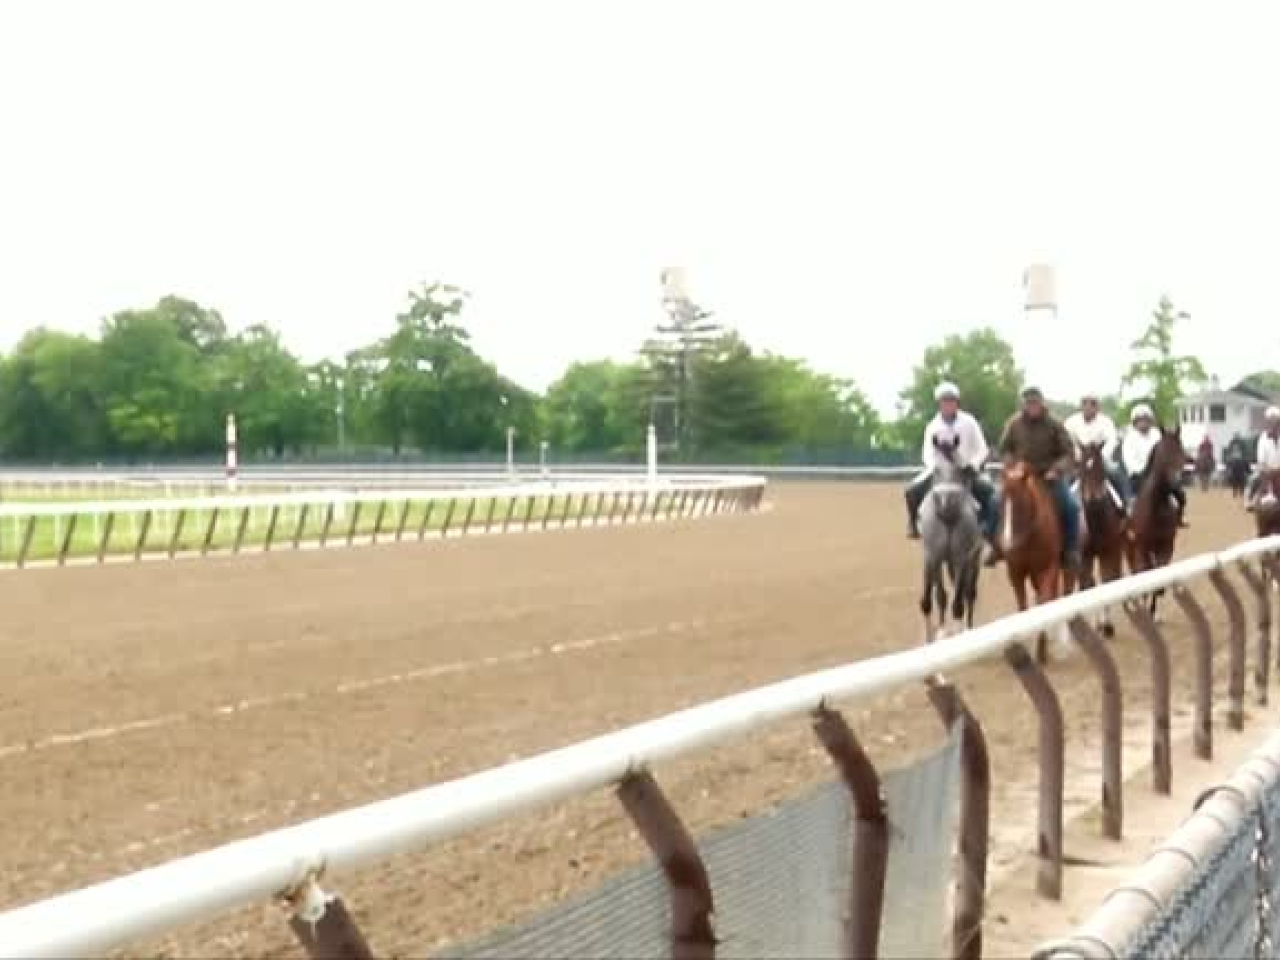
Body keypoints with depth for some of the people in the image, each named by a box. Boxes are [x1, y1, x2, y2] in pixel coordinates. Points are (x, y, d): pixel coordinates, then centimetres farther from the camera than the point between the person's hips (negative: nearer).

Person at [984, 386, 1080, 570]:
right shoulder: (1015, 423, -3)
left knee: (1070, 506, -22)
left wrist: (1057, 470, -20)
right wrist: (1012, 467, -8)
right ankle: (995, 545, 0)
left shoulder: (1053, 424, -8)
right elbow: (1005, 449, 9)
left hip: (1050, 477, -1)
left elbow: (1069, 453, -4)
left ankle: (1071, 549, -6)